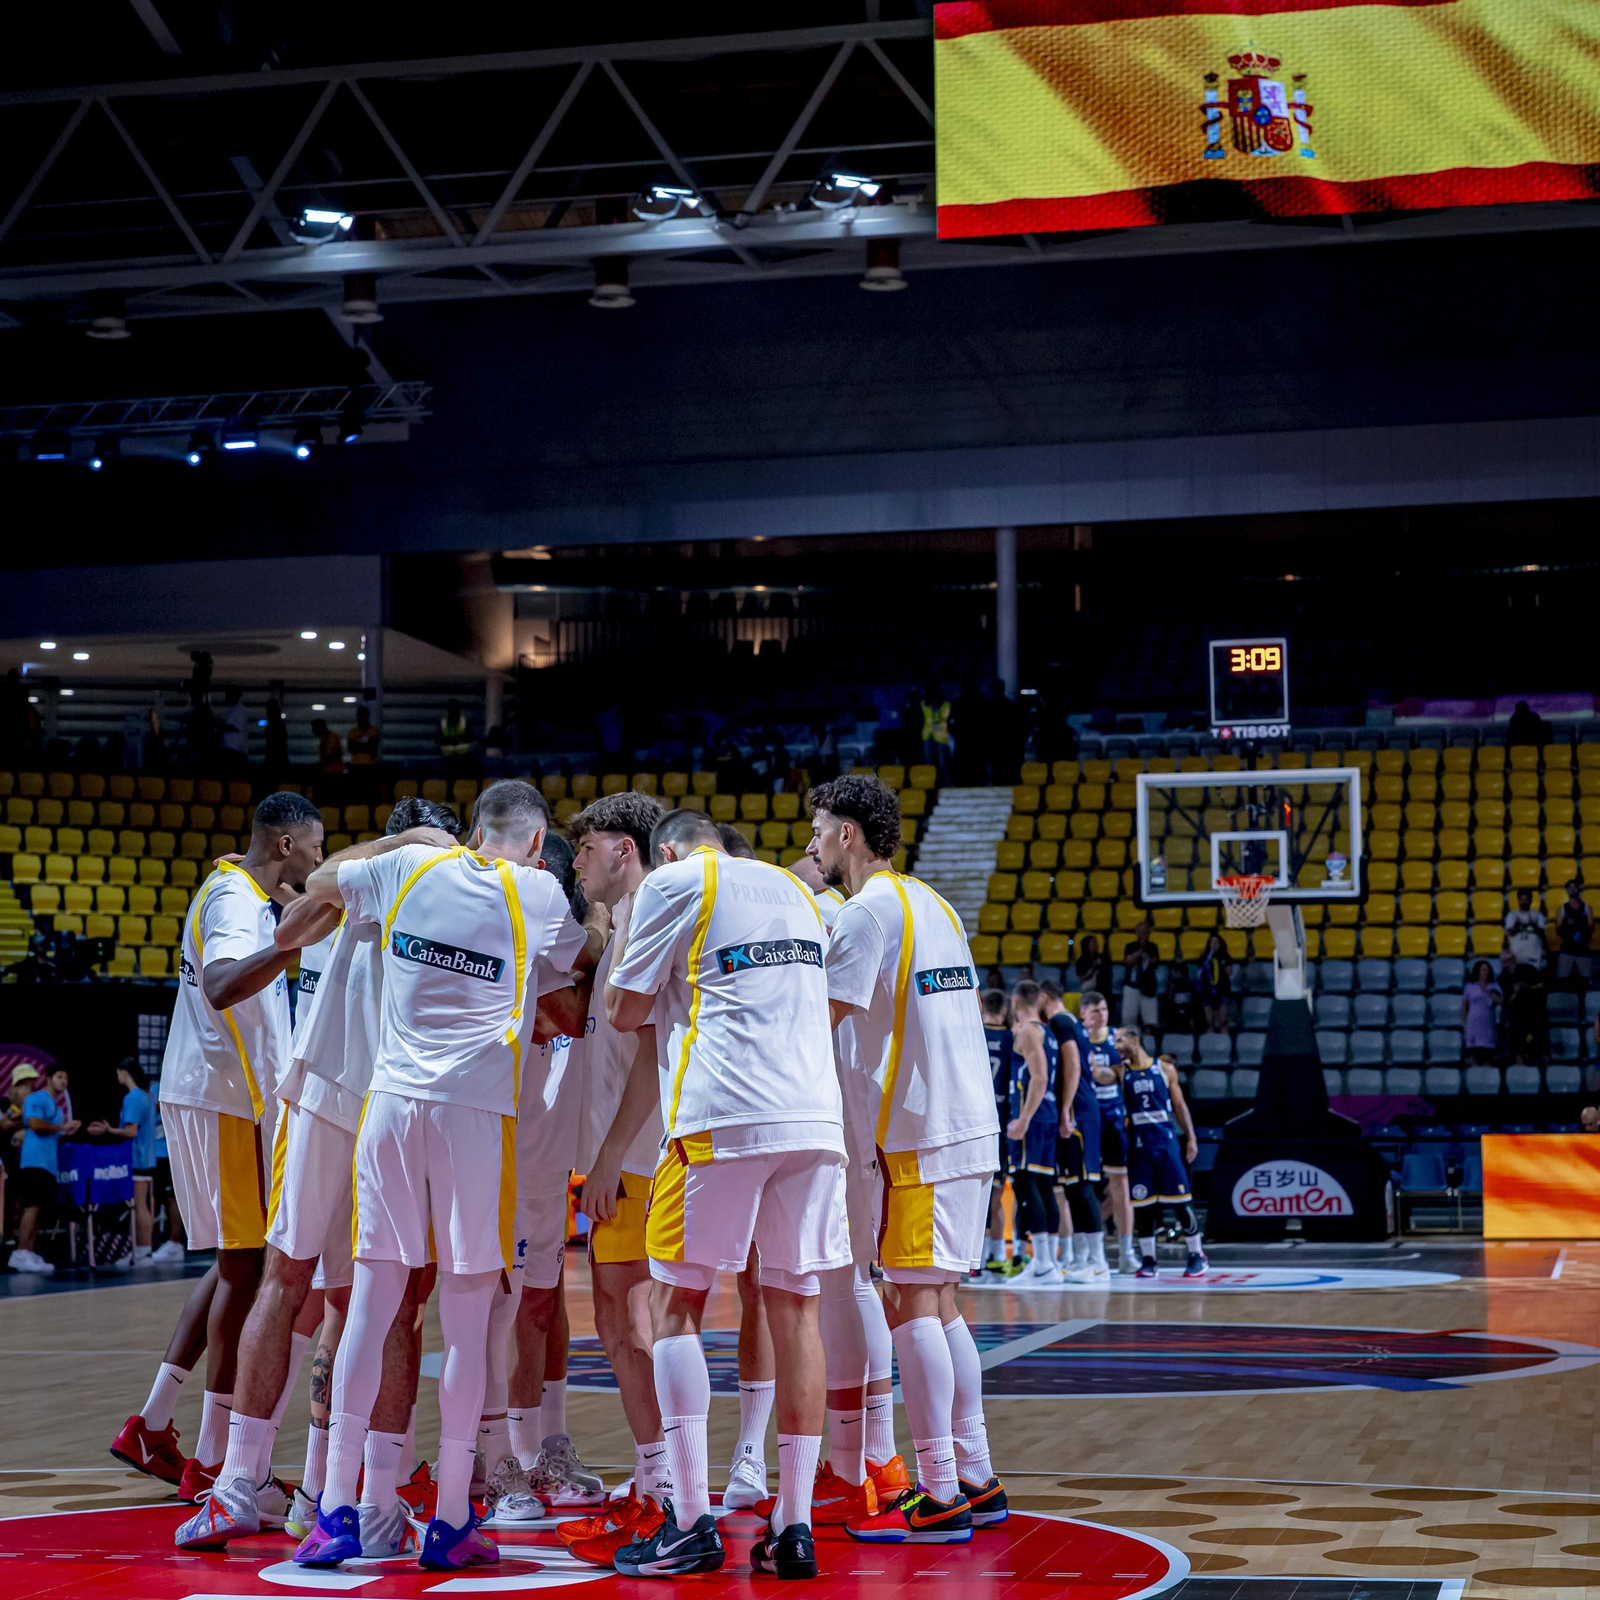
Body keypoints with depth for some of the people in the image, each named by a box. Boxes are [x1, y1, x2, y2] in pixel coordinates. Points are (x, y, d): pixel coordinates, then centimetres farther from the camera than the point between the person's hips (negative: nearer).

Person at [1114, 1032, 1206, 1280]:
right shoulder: (1121, 1072, 6)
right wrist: (1120, 1069, -13)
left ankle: (1196, 1255, 9)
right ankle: (1147, 1260, 8)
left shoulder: (1165, 1069, 5)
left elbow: (1179, 1105, 7)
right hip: (1138, 1145, 1)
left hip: (1166, 1142, -1)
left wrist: (1191, 1137, 0)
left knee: (1181, 1199, -1)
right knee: (1142, 1204, 0)